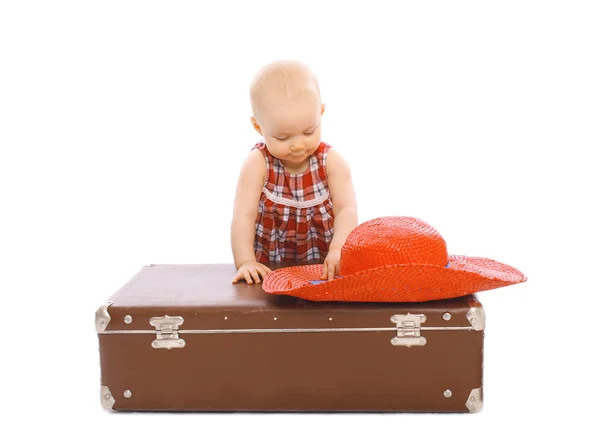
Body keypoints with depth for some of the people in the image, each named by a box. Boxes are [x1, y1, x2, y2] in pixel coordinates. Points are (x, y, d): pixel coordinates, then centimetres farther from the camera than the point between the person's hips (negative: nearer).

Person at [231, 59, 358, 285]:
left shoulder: (332, 161, -5)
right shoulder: (258, 164, -9)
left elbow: (346, 209, -13)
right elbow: (243, 216, -12)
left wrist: (338, 251, -31)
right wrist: (246, 263, -26)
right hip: (269, 270, -1)